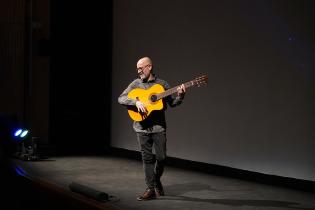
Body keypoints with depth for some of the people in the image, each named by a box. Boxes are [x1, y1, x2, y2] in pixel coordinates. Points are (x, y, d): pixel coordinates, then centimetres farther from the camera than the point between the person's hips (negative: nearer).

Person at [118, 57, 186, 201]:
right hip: (142, 127, 0)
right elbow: (121, 98, -5)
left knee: (161, 157, 1)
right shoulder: (136, 84, 3)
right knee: (147, 158, 2)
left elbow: (172, 103, 6)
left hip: (159, 126, 0)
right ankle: (151, 189, 8)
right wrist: (136, 101, -20)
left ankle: (156, 180, 28)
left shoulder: (162, 84, 4)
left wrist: (180, 95, -13)